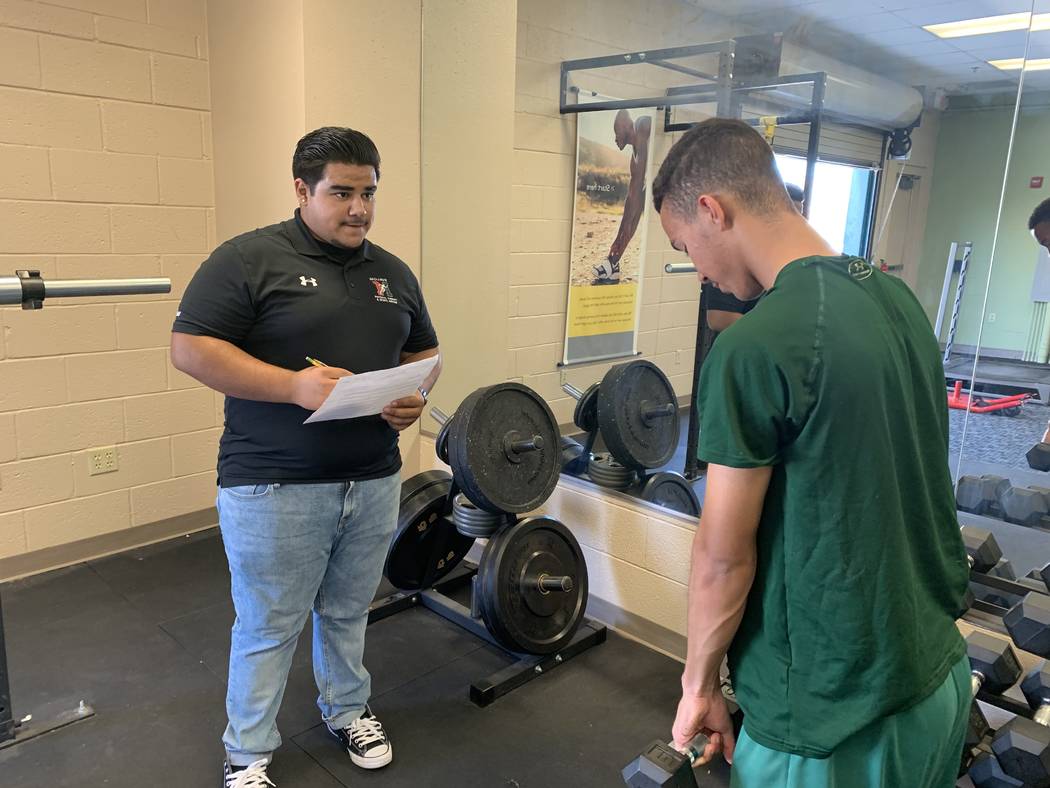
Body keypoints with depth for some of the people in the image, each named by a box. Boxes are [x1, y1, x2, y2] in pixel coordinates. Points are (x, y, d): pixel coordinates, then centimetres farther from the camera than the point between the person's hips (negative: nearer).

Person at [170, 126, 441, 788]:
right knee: (268, 627, 10)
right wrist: (294, 385, -23)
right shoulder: (250, 259, -9)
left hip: (375, 480, 5)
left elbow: (425, 351, 19)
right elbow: (191, 348, -13)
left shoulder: (392, 273, 10)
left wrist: (416, 395, -4)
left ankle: (348, 710, 44)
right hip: (275, 486, -5)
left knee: (349, 612, 21)